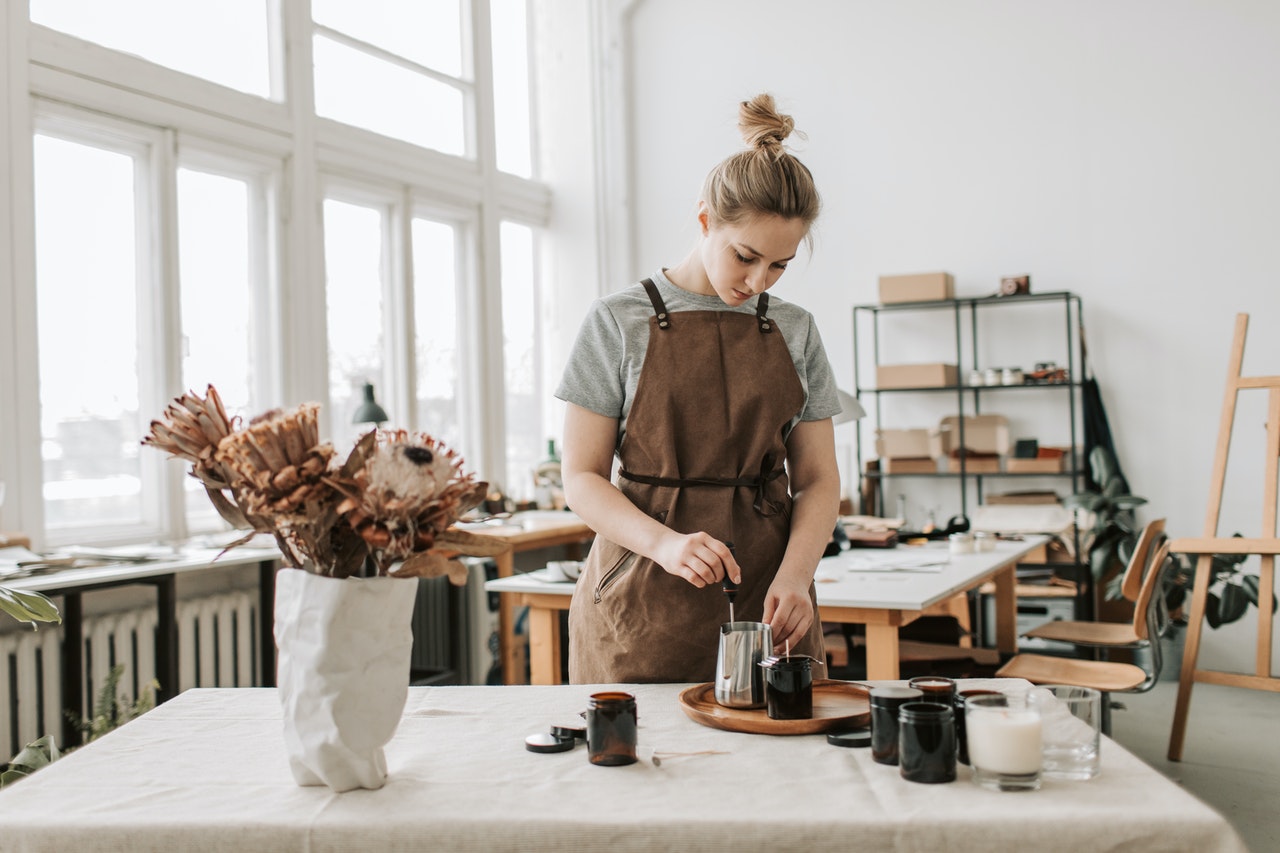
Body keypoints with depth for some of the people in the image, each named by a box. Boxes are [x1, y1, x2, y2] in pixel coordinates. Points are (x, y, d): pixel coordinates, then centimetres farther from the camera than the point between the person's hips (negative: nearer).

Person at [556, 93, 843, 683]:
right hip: (643, 608, -2)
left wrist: (795, 574, -11)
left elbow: (818, 480, 8)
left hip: (766, 602, 3)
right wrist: (665, 543, -20)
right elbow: (581, 478, -3)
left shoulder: (795, 331, 9)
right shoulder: (618, 323, -1)